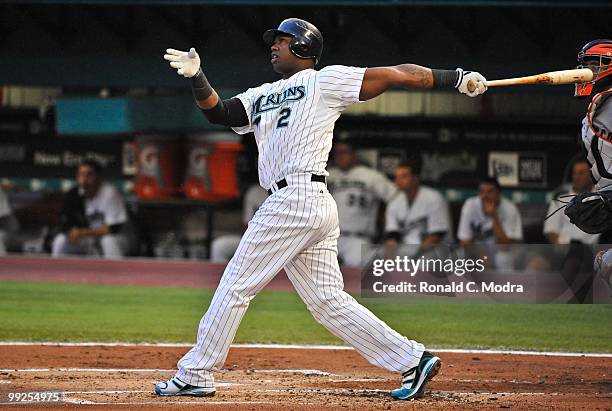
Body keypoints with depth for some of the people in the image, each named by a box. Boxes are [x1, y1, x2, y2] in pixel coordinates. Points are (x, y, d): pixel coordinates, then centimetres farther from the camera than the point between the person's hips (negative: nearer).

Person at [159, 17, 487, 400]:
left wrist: (457, 77, -3)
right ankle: (413, 360, 2)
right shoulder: (262, 96, 27)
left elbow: (394, 75, 0)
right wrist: (197, 77, 0)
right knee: (329, 301, 5)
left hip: (296, 198, -9)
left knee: (235, 286, -2)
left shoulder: (324, 81, 3)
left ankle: (196, 374, 5)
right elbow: (220, 112, 17)